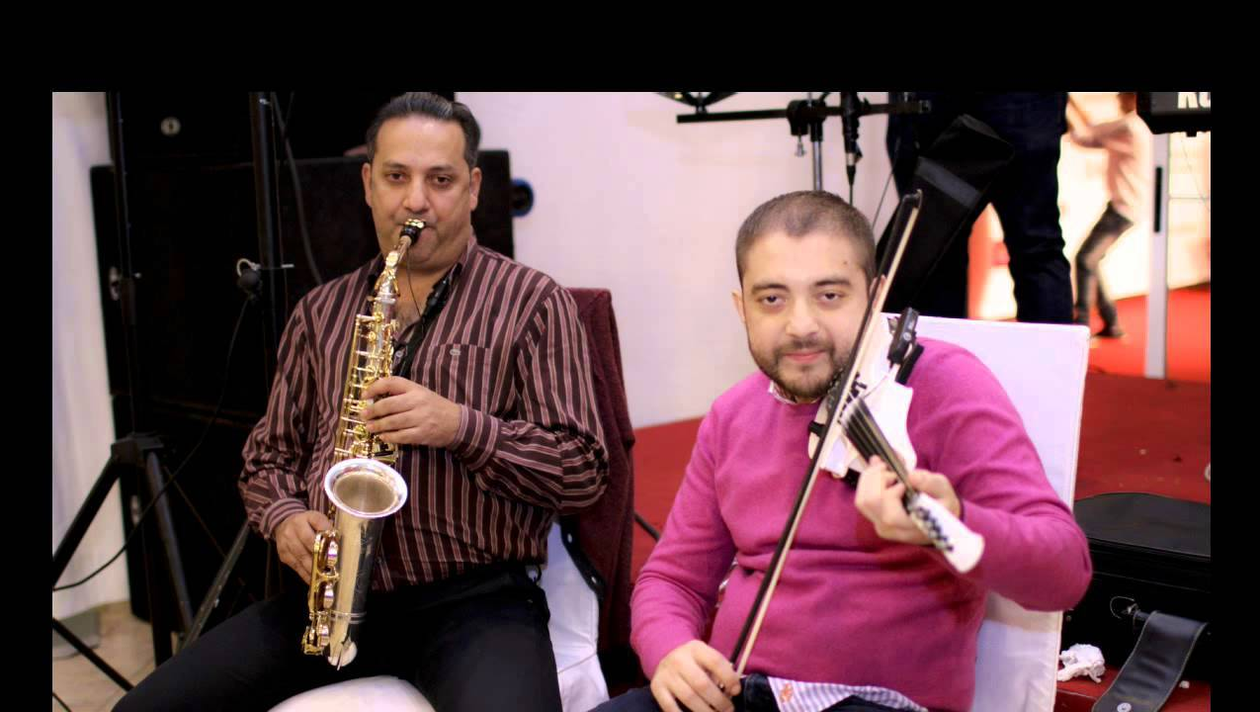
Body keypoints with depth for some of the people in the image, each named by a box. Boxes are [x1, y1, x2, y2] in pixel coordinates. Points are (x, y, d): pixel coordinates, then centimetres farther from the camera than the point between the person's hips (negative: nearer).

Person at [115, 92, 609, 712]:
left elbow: (582, 471, -4)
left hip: (476, 598, -4)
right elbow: (269, 455, 19)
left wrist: (463, 427, -18)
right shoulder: (320, 311, 14)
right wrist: (284, 517, -3)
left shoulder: (532, 302, 1)